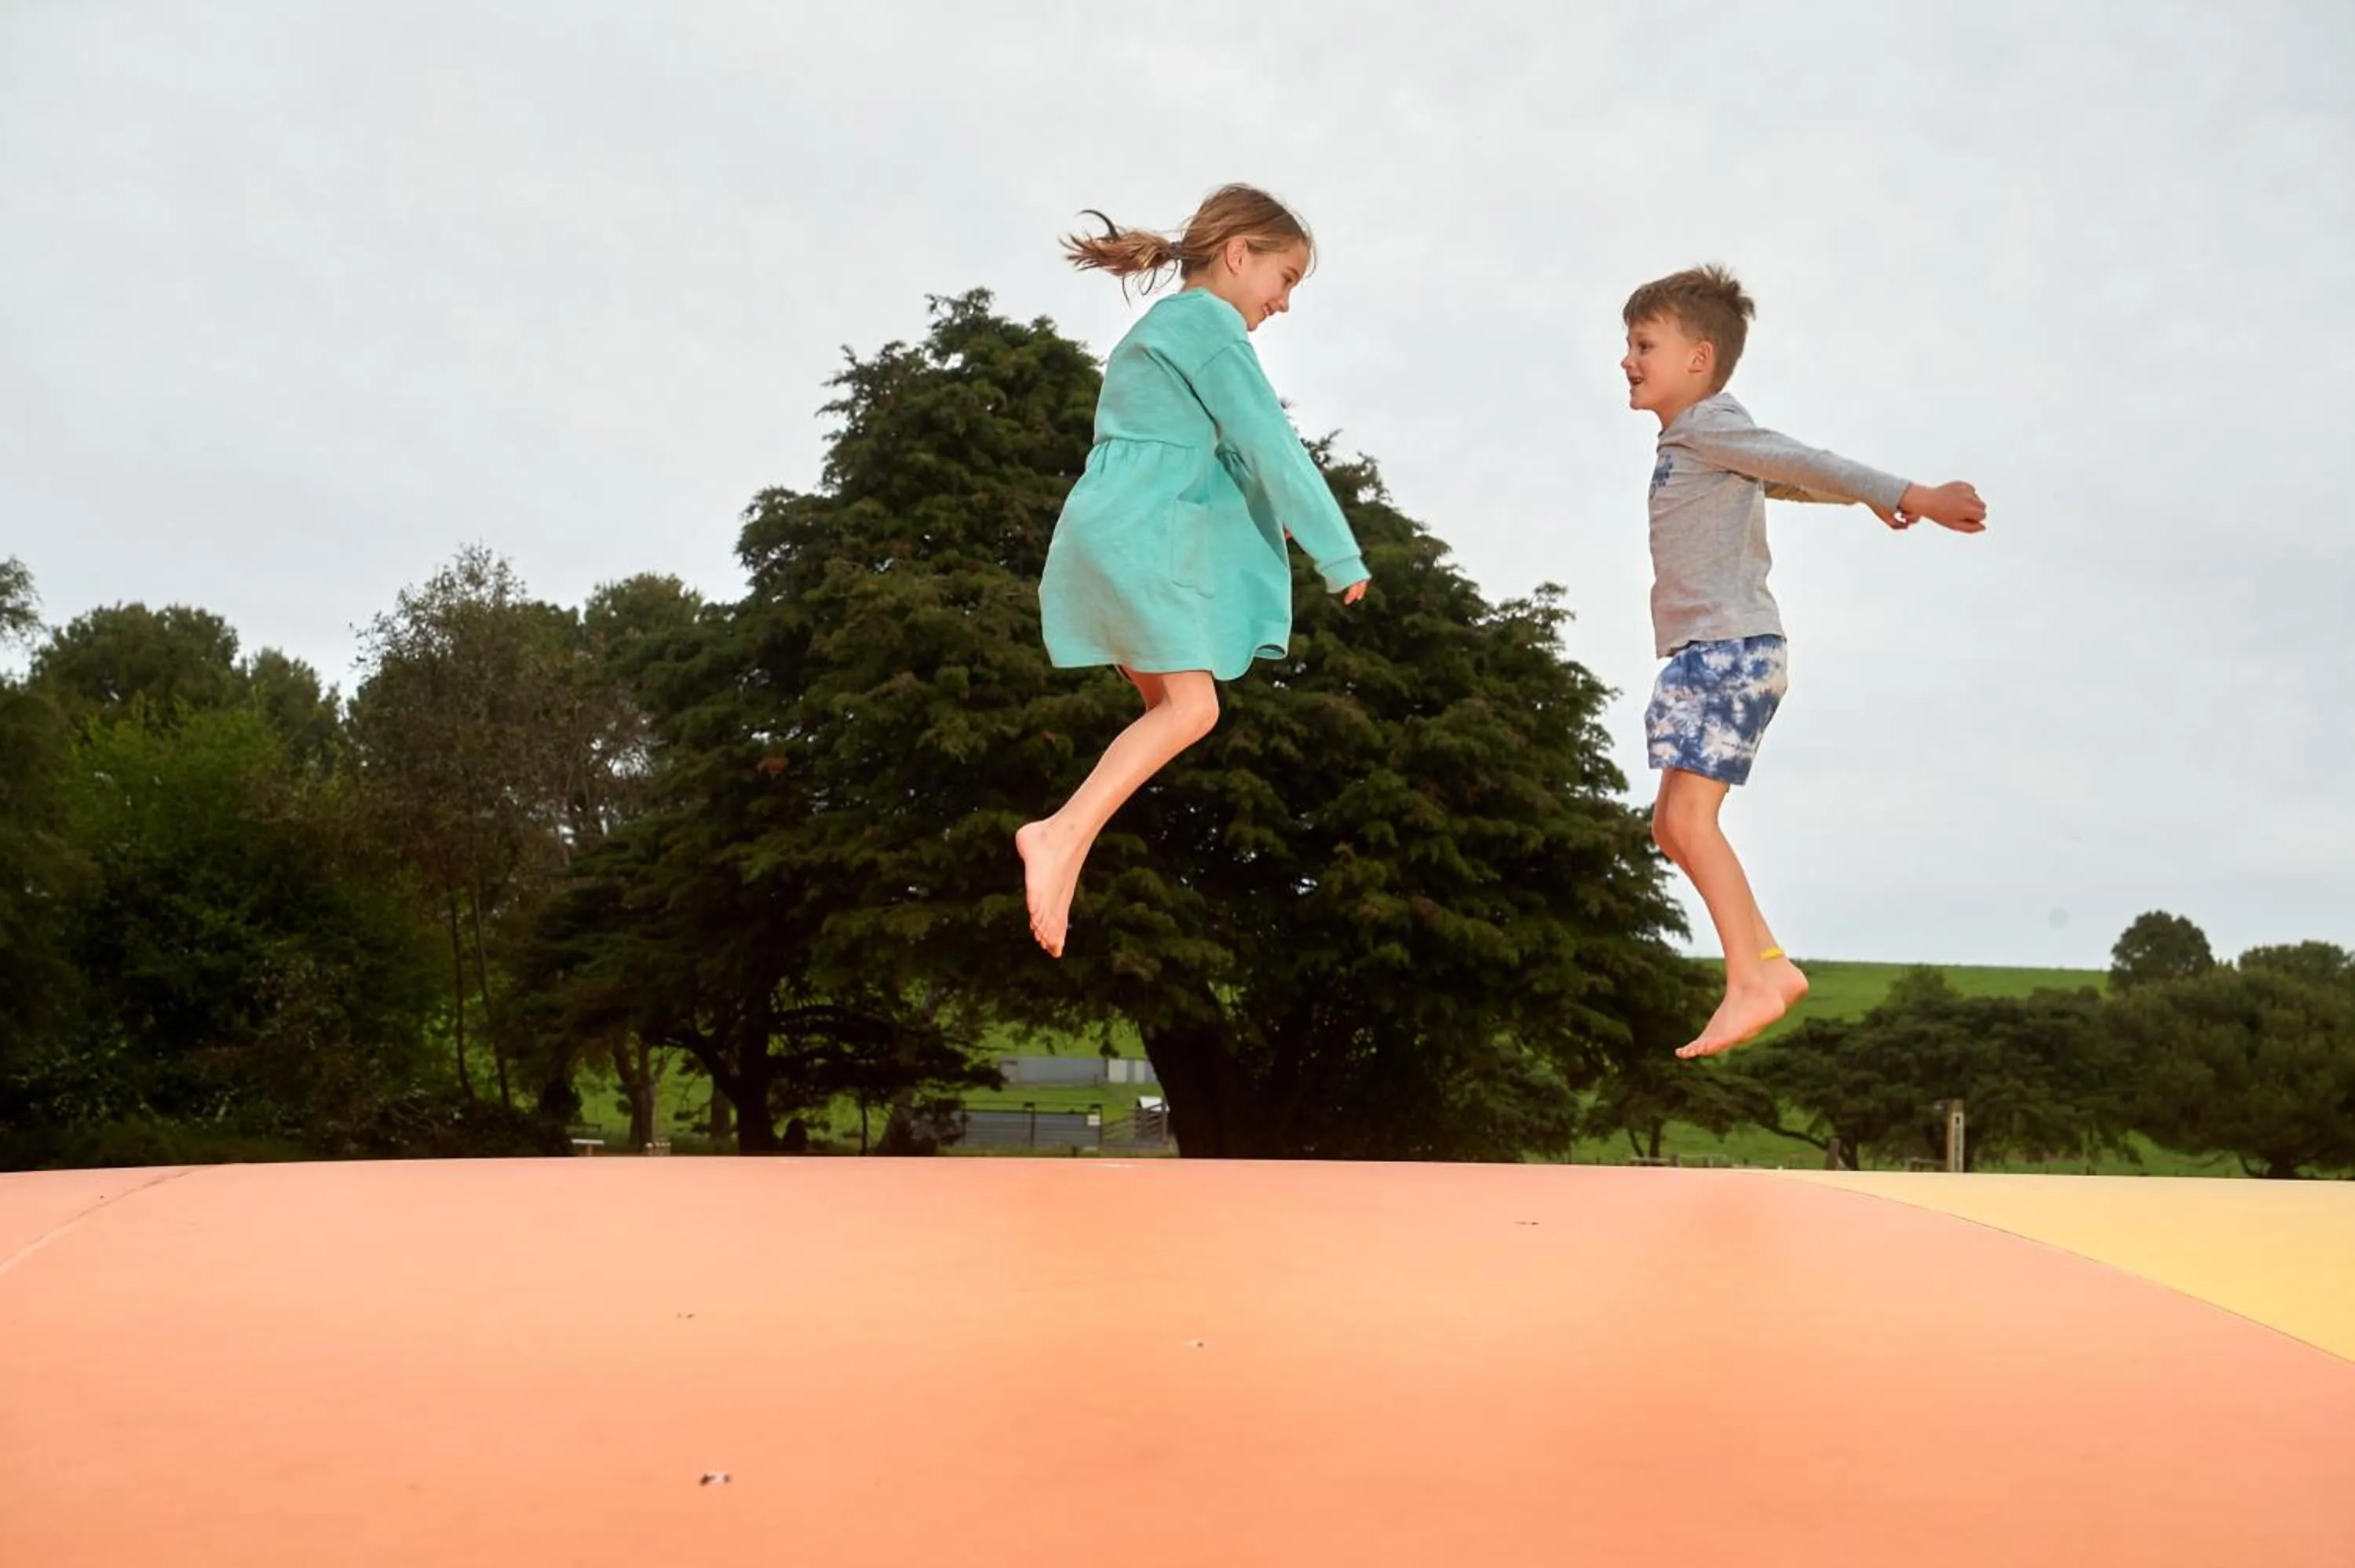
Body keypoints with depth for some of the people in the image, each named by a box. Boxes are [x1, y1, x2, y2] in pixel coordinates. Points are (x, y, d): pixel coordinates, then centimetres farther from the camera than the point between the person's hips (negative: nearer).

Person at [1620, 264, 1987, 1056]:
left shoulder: (1705, 424, -7)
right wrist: (1877, 499, 36)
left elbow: (1807, 466, -12)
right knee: (1674, 826, 10)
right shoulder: (1698, 444, 21)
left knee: (1690, 819, -14)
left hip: (1731, 649, -10)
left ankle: (1750, 985, -11)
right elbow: (1789, 477, 29)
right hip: (1710, 655, 10)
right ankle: (1770, 962, 12)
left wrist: (1908, 496, -14)